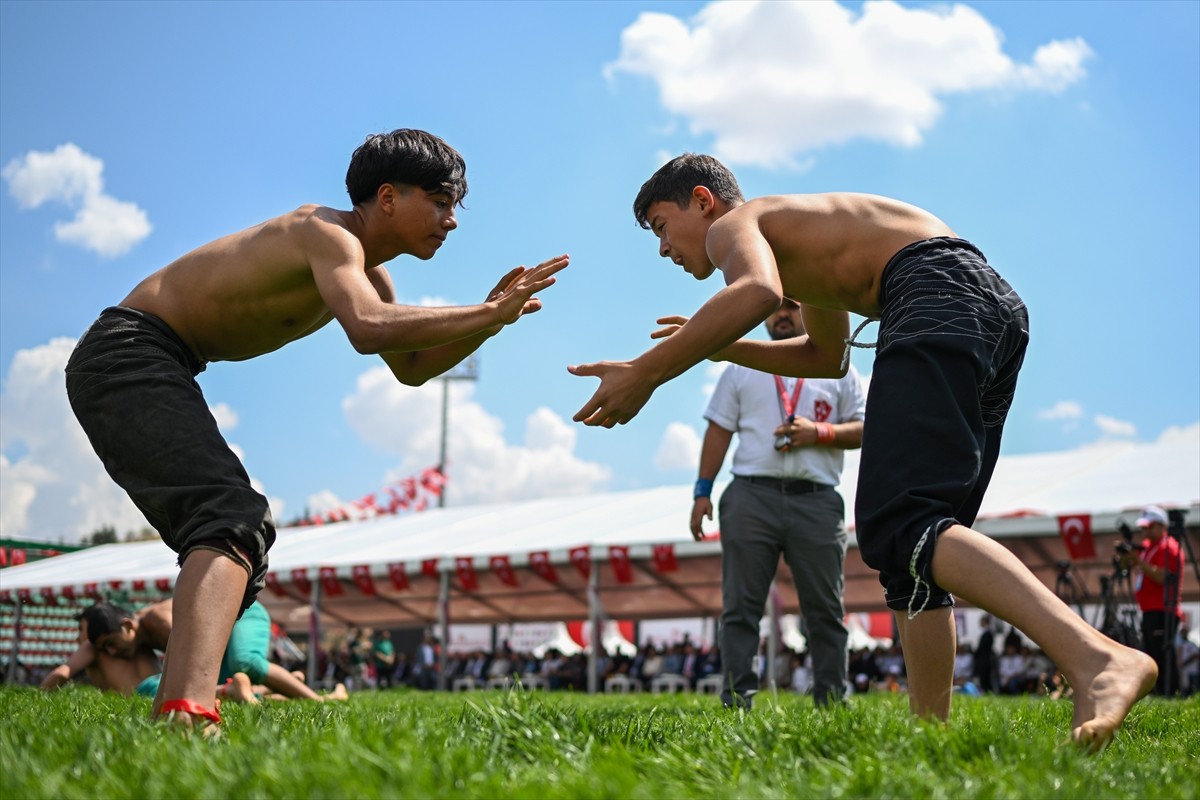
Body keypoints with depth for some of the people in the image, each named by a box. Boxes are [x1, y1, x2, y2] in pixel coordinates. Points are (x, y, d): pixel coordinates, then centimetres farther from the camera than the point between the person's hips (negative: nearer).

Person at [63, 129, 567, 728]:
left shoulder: (369, 271, 15)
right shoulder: (328, 233, -16)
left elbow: (411, 367, 24)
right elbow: (368, 329, -36)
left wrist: (489, 319, 8)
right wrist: (488, 315, -27)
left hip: (153, 372, 11)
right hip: (127, 354, -11)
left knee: (237, 543, 17)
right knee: (237, 520, -29)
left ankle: (171, 713, 21)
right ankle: (188, 710, -48)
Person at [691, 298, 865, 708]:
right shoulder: (742, 367, 17)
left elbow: (862, 429, 10)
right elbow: (719, 429, 13)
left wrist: (818, 432, -9)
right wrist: (703, 491, 4)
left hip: (817, 501, 0)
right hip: (751, 495, 0)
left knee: (825, 608, 1)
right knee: (740, 606, -3)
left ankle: (832, 700, 7)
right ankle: (737, 699, -2)